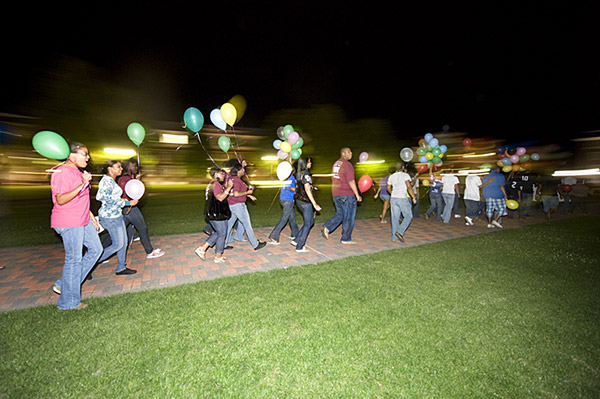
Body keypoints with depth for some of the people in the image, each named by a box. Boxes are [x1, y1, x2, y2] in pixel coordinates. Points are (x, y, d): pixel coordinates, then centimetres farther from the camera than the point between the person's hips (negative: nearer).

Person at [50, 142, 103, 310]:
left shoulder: (77, 171, 14)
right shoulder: (62, 173, -17)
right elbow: (60, 200, -26)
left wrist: (90, 214, 22)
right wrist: (82, 185, -35)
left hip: (82, 220, 10)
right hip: (68, 223, -10)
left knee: (96, 249, 13)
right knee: (74, 260, -1)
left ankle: (63, 285, 22)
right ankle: (68, 302, 15)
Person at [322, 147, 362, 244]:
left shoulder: (336, 163, 13)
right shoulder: (347, 164, -13)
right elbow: (351, 181, -18)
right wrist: (357, 195, -13)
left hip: (336, 194, 8)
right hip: (347, 195, -8)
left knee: (340, 214, 18)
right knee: (349, 217, 4)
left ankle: (327, 227, 1)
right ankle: (346, 239, 13)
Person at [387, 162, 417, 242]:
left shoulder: (391, 176, 11)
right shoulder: (405, 175, -6)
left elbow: (388, 188, 17)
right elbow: (409, 187, -16)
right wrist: (414, 197, -10)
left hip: (393, 199, 6)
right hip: (403, 199, -6)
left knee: (395, 218, 7)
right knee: (408, 216, 6)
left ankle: (394, 237, 8)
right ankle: (400, 232, -10)